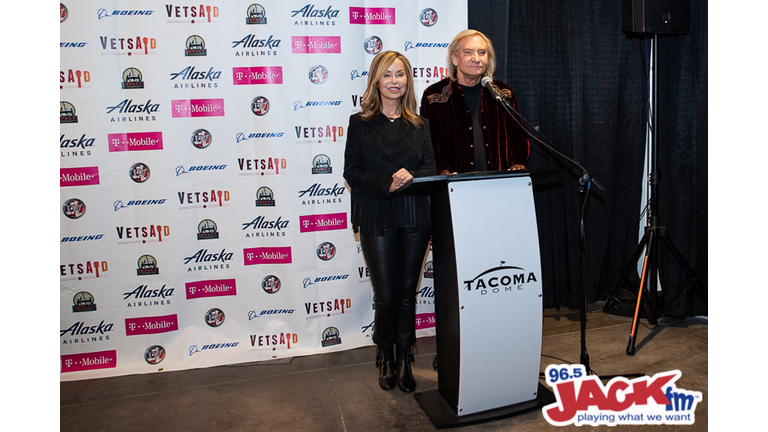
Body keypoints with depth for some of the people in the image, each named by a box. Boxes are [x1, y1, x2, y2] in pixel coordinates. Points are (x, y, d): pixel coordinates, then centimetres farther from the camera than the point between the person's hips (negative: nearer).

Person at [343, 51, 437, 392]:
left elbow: (431, 169, 6)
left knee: (407, 292, 8)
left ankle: (404, 359, 22)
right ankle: (386, 358, 24)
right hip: (376, 219, -2)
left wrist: (411, 177, -17)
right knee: (386, 296, 2)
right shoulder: (360, 123, 5)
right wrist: (387, 184, -18)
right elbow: (352, 173, -3)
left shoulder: (419, 125, 13)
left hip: (415, 217, 2)